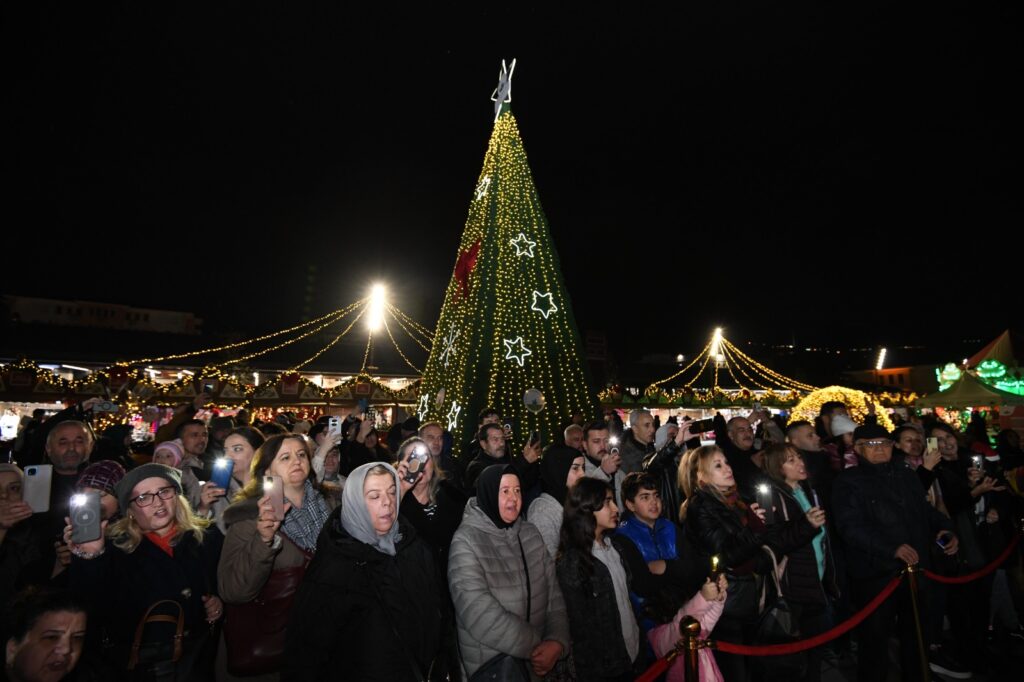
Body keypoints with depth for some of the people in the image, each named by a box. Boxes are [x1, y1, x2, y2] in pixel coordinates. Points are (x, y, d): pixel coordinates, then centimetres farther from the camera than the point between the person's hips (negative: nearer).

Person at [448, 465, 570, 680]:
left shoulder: (531, 533, -1)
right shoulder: (466, 541, -18)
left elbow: (553, 592, -1)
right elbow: (478, 613, -25)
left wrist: (557, 640, -15)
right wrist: (535, 647, -19)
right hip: (491, 664, -4)